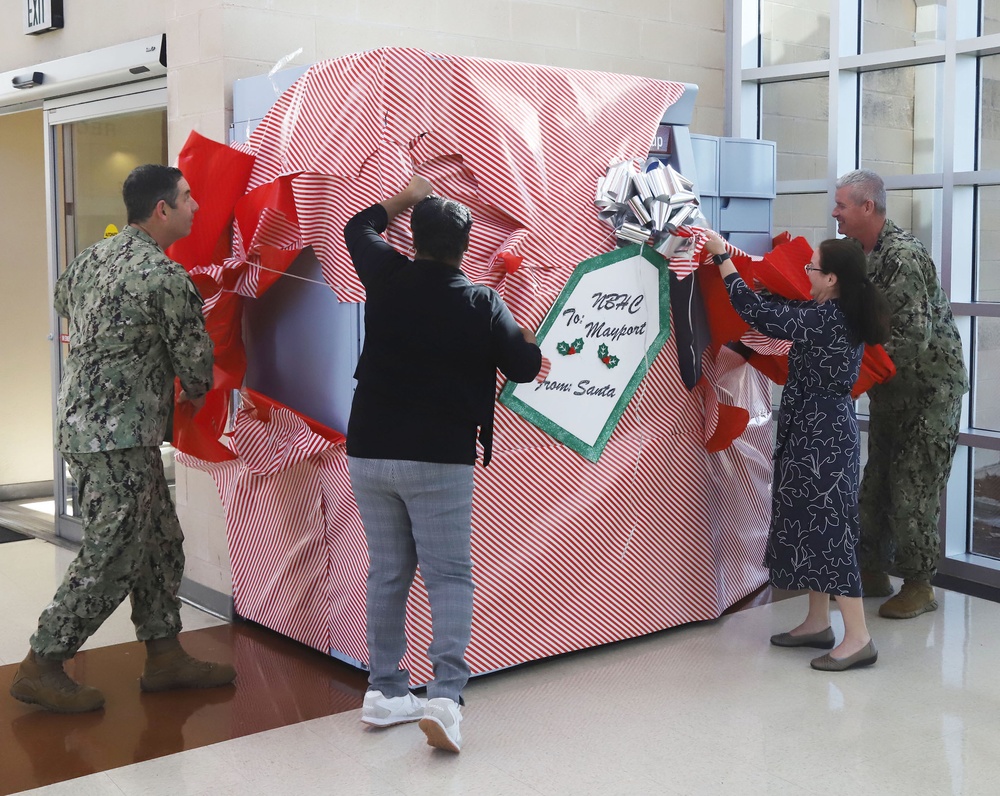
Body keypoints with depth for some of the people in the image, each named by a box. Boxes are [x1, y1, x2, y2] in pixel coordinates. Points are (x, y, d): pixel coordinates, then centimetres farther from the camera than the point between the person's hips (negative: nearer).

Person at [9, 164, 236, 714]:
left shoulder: (94, 255, 9)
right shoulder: (166, 278, -17)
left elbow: (63, 300, 30)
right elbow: (194, 360, -8)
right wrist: (197, 391, 14)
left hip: (83, 418, 9)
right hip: (119, 436, -9)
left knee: (159, 543, 14)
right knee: (110, 557, -1)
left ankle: (164, 657, 22)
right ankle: (41, 668, 8)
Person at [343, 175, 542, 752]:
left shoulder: (386, 278, 3)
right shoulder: (481, 303, -5)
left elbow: (358, 228, 23)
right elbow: (525, 366, 2)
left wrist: (404, 199, 37)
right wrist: (525, 336, 22)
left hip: (369, 453, 4)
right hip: (439, 460, -3)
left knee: (388, 573, 13)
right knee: (449, 576, 0)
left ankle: (385, 691, 16)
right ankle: (445, 694, -13)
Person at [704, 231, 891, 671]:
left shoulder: (823, 320, -20)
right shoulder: (844, 318, 6)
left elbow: (757, 312, -18)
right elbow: (786, 313, 16)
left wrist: (721, 255, -9)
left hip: (819, 435, -10)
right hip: (827, 430, 10)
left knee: (827, 527, -5)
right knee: (812, 524, 16)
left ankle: (858, 638, -2)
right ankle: (818, 623, 25)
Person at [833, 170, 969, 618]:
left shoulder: (903, 256, -23)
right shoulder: (858, 255, 5)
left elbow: (914, 337, -28)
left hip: (929, 388, -8)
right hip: (889, 390, 9)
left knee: (914, 486, -4)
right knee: (876, 481, 12)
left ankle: (919, 585, 10)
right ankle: (874, 572, 25)